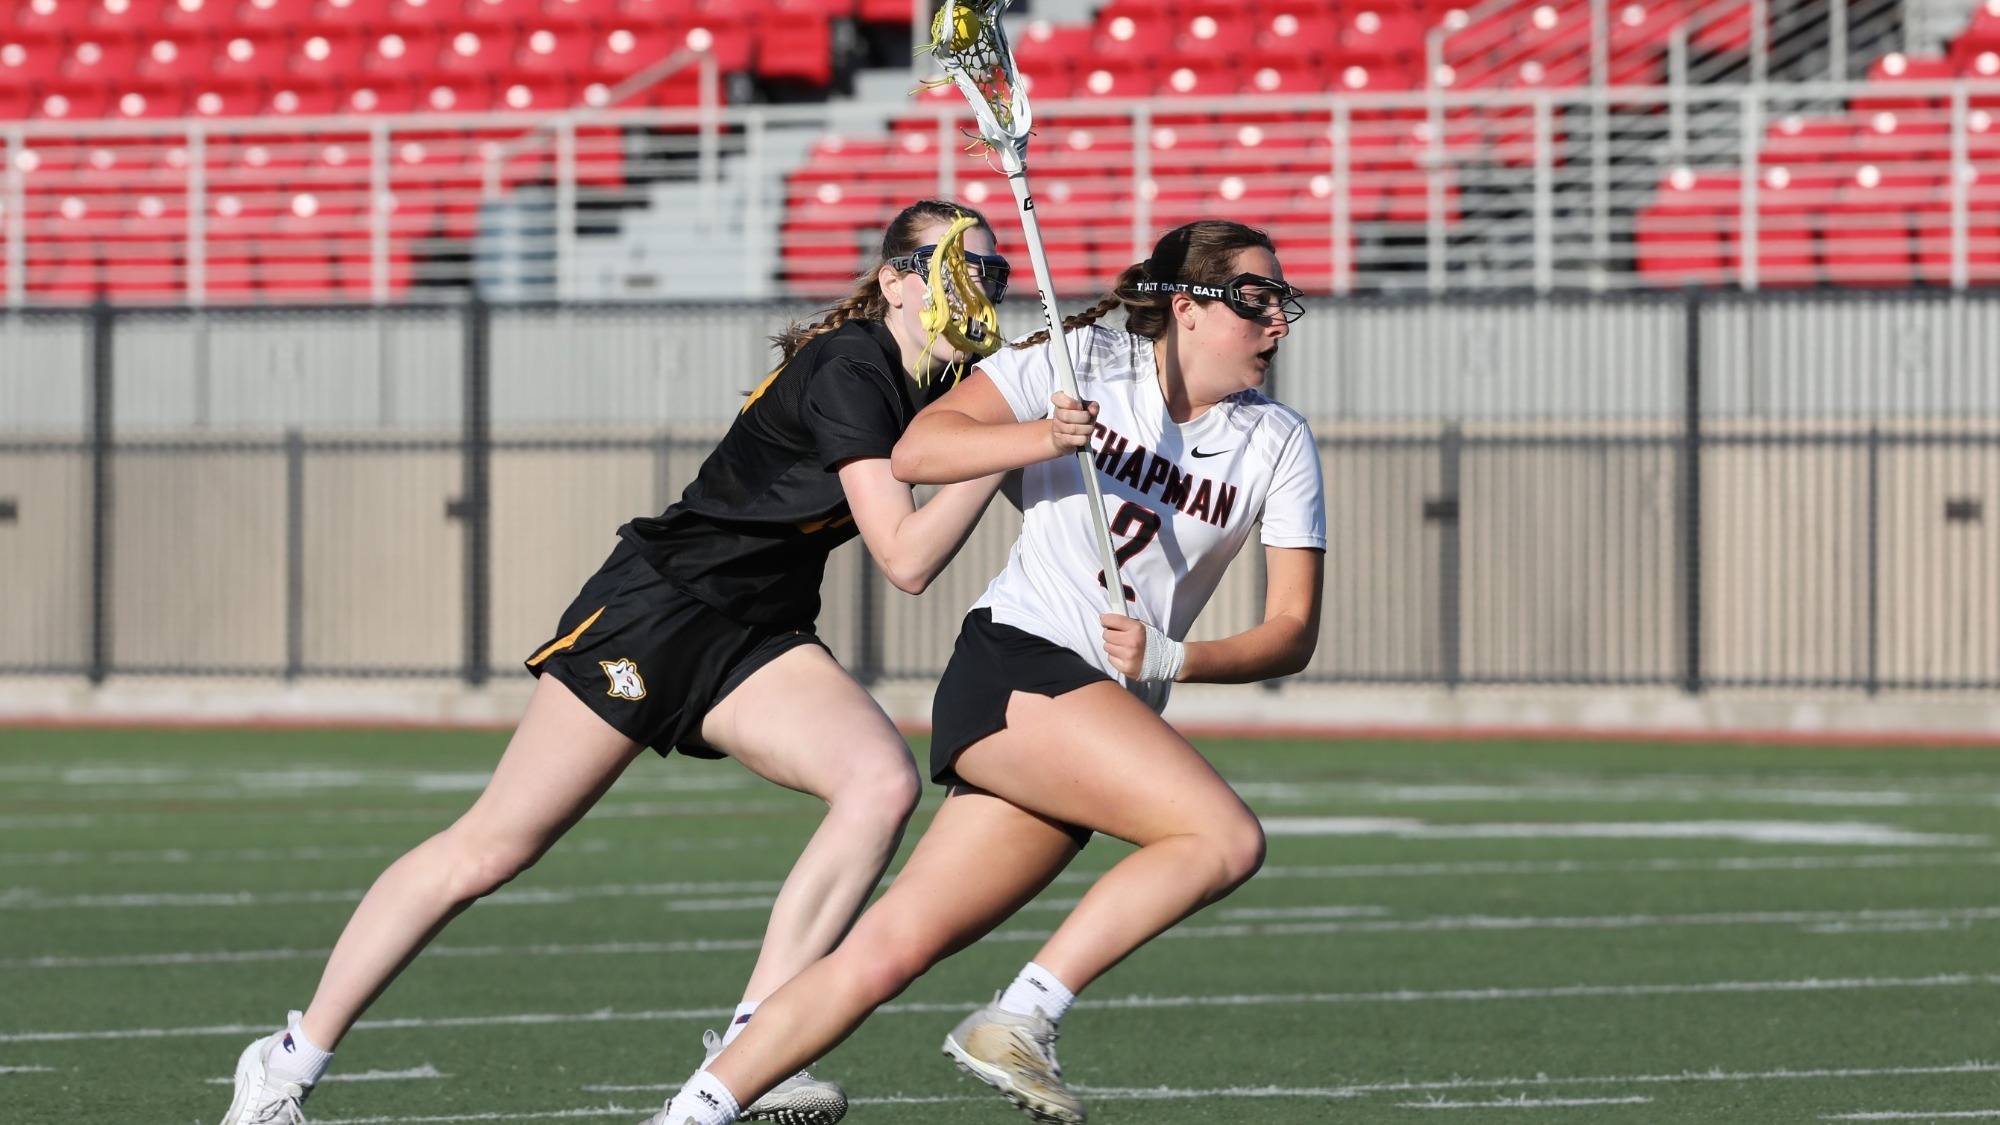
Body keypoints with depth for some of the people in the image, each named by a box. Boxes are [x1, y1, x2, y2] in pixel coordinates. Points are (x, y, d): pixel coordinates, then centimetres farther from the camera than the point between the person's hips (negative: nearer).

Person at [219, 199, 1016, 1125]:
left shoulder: (935, 385, 4)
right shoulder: (846, 371, -19)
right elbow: (906, 559, -22)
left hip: (757, 647, 7)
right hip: (654, 609, -7)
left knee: (885, 782, -22)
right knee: (487, 850, -5)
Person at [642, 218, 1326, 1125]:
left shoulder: (1279, 445, 8)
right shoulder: (1083, 362, -1)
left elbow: (1293, 631, 3)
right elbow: (917, 450, -8)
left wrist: (1169, 660, -14)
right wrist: (1045, 439, -25)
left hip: (1116, 714, 5)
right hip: (1014, 667, -5)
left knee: (890, 951, -2)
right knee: (1225, 837, -24)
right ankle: (1019, 1020, -20)